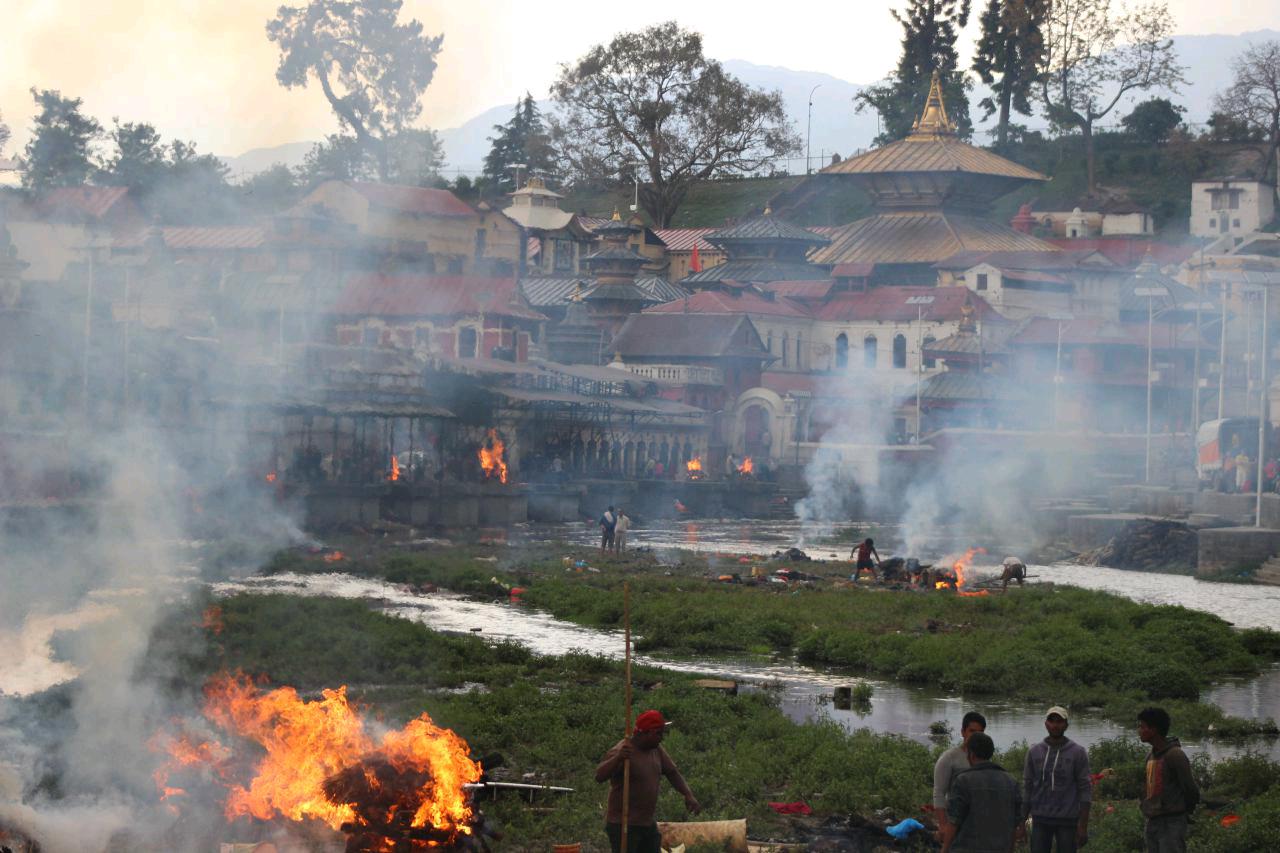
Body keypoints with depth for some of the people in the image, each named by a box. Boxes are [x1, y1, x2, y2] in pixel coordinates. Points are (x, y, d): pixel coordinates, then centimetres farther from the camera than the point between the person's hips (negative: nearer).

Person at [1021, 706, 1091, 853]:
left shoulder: (1078, 753, -4)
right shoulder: (1034, 752, 4)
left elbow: (1085, 790, -5)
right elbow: (1027, 789, 8)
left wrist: (1083, 826, -11)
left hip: (1067, 821, -2)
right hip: (1040, 820, 2)